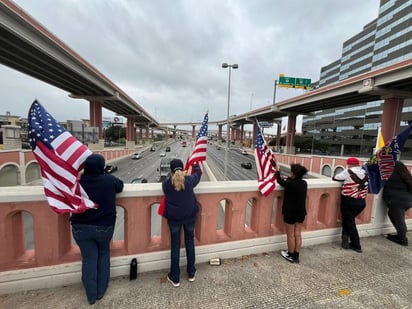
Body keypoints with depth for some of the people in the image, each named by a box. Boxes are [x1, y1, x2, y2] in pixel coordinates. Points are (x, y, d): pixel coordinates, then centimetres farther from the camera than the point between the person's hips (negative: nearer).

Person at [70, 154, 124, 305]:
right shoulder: (109, 179, -13)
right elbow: (120, 185, 6)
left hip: (81, 227, 1)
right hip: (105, 226, 0)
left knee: (89, 259, 16)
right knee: (104, 254, 23)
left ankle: (91, 296, 30)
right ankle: (101, 291, 33)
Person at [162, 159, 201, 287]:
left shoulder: (166, 183, -15)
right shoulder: (189, 180, -14)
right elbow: (198, 173, 8)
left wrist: (175, 175, 17)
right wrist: (195, 164, 25)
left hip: (173, 218, 0)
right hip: (190, 216, 1)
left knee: (175, 245, 14)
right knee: (190, 242, 18)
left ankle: (175, 278, 27)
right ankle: (191, 273, 34)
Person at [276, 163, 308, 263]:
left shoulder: (290, 184, -24)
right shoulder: (304, 183, -4)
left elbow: (280, 181, -7)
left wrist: (277, 170, 4)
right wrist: (286, 178, 12)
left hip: (290, 213, -6)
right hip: (301, 213, 7)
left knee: (290, 235, 10)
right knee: (298, 235, 15)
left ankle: (291, 256, 25)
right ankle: (296, 256, 28)